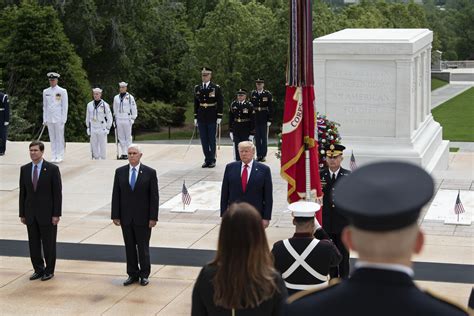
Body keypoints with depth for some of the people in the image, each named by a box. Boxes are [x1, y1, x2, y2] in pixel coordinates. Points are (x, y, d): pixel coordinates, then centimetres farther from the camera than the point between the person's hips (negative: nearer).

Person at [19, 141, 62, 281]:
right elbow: (23, 192, 8)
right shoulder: (24, 169, 5)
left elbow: (57, 193, -8)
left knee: (49, 244, 5)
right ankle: (38, 270, 20)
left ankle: (49, 271, 17)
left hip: (47, 213, -4)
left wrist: (56, 214, -11)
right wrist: (22, 214, 6)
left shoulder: (52, 169, -8)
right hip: (31, 214, 4)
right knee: (33, 244, 8)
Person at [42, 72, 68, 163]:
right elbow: (44, 106, 13)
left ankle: (60, 156, 4)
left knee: (60, 138, -2)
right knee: (52, 138, 6)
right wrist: (44, 119, 7)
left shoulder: (62, 91, -2)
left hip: (59, 118, -4)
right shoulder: (45, 92, 10)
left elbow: (65, 106, -2)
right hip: (49, 119, 4)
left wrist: (63, 120, -7)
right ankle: (53, 156, 11)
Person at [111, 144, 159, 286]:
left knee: (143, 247, 5)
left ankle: (144, 275, 17)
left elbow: (154, 196, -5)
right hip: (126, 218, 3)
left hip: (143, 217, -2)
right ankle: (132, 274, 18)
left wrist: (153, 217, -9)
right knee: (129, 247, 9)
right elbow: (116, 195, 4)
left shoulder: (150, 172, -4)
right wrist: (115, 216, -1)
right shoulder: (120, 172, 4)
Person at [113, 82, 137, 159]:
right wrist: (115, 119, 16)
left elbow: (134, 108, 0)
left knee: (128, 137, -2)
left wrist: (133, 119, -5)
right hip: (119, 120, 4)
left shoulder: (130, 97, -2)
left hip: (127, 119, -4)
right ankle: (123, 153, 9)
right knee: (121, 137, 4)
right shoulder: (116, 97, 11)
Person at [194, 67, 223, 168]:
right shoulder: (197, 88, 8)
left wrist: (219, 117, -7)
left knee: (212, 140, 2)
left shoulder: (216, 88, -3)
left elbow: (220, 103, -3)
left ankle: (212, 160, 10)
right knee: (204, 140, 6)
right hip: (201, 118, 4)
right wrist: (195, 117, 9)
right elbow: (196, 103, 12)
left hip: (212, 118, -3)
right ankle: (207, 160, 13)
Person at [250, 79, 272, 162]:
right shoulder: (253, 94, 5)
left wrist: (269, 120, -7)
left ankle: (263, 155, 7)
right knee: (257, 138, 6)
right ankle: (258, 155, 11)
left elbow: (270, 108, -2)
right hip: (255, 120, 2)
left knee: (264, 138, 2)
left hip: (264, 120, -2)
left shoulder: (268, 94, -2)